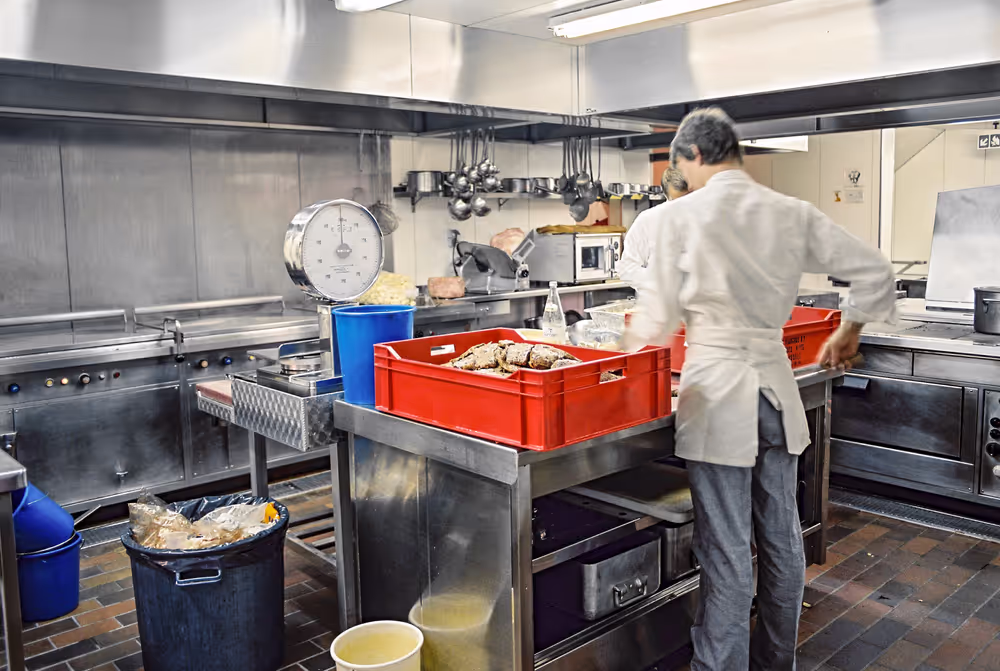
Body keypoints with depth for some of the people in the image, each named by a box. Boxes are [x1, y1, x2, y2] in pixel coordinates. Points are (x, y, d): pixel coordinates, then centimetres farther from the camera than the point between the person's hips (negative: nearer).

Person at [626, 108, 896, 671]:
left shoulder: (681, 216, -9)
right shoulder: (792, 213, 4)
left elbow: (662, 315, -6)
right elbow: (876, 273, 7)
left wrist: (627, 345, 13)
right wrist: (849, 334, 21)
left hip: (717, 389, -5)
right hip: (776, 382, 5)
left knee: (727, 551, 2)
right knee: (783, 537, 17)